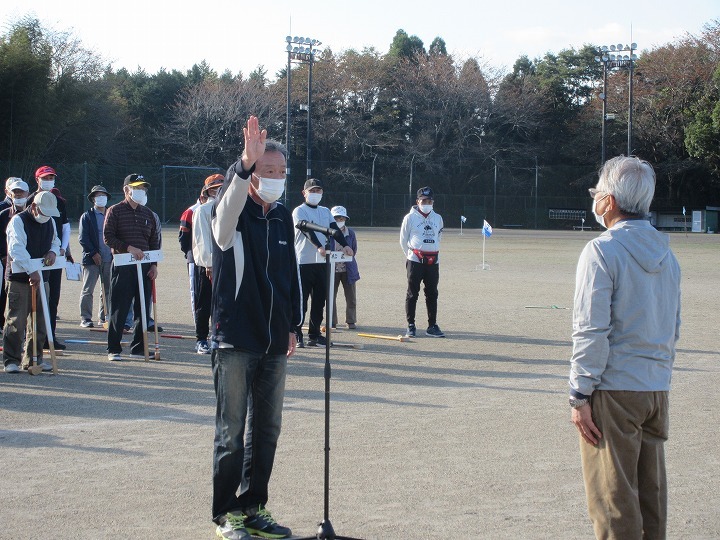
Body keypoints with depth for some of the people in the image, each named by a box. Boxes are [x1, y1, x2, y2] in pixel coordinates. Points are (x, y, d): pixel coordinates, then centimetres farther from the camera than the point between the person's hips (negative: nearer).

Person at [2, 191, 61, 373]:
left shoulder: (50, 222, 12)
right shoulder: (18, 221, -11)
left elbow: (55, 241, 25)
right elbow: (17, 249, -22)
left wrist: (53, 251, 0)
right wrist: (31, 271, -31)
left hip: (41, 278, 7)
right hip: (19, 278, -7)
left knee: (40, 321, 9)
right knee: (16, 321, -5)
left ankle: (34, 358, 19)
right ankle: (11, 360, 1)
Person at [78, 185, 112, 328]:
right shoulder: (87, 216, 3)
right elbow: (83, 238, -3)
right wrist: (93, 253, -11)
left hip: (109, 259, 4)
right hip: (92, 259, -4)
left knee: (108, 290, 6)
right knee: (88, 290, -4)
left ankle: (104, 317, 14)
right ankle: (85, 318, 0)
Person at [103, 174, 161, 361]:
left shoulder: (148, 213, 16)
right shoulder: (115, 211, 1)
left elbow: (154, 240, 17)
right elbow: (108, 237, -6)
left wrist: (154, 264, 6)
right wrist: (128, 248, -17)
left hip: (144, 266, 5)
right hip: (122, 266, -5)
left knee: (143, 308, 4)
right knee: (119, 310, -4)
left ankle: (138, 348, 12)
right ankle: (114, 349, 2)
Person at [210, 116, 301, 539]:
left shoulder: (283, 217, 11)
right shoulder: (235, 213, -7)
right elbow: (223, 229, -34)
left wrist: (293, 324, 18)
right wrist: (245, 164, -47)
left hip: (274, 343, 6)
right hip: (236, 340, -6)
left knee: (267, 429, 11)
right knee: (232, 431, -1)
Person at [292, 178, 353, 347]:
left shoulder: (325, 212, 17)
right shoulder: (299, 211, -3)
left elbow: (334, 229, 4)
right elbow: (307, 230, -18)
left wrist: (345, 245, -15)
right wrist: (319, 247, -34)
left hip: (321, 262, 6)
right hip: (304, 262, -6)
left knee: (319, 300, 7)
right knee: (301, 300, -4)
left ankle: (314, 335, 14)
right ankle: (297, 335, 1)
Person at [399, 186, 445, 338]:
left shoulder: (438, 218, 11)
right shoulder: (410, 217, -1)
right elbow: (403, 240, 6)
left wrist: (433, 254, 14)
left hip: (433, 261, 4)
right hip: (415, 261, -4)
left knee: (432, 294, 7)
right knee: (412, 294, -1)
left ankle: (432, 326, 12)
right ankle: (411, 326, 5)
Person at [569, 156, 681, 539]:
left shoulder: (602, 251, -12)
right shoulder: (666, 254, 11)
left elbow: (591, 331, -16)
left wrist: (580, 395, -12)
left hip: (614, 391, -7)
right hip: (657, 390, 7)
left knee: (613, 497, -2)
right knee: (651, 493, 14)